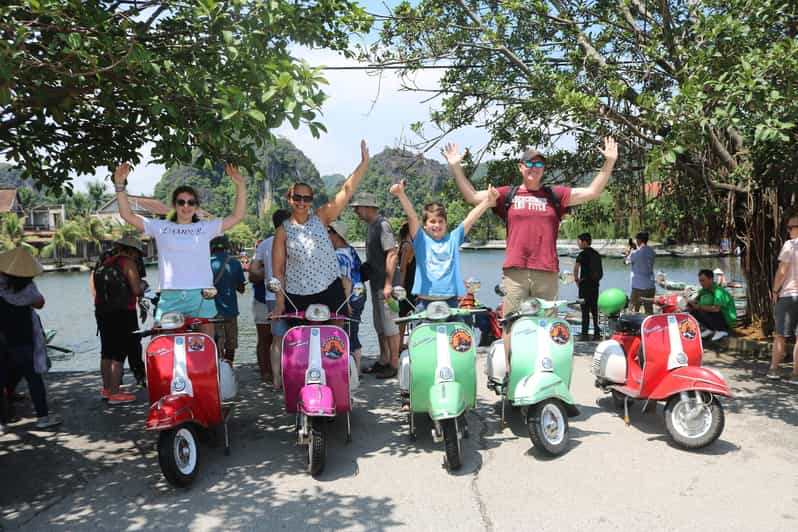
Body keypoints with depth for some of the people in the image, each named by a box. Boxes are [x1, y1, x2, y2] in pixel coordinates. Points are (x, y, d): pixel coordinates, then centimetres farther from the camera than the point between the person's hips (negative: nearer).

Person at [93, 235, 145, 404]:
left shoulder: (104, 263, 15)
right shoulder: (128, 263, -7)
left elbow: (96, 291, 15)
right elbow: (136, 290, -16)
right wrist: (142, 288, 5)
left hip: (102, 312, 8)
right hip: (123, 313, -8)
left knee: (107, 352, 14)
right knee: (119, 353, -5)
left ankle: (106, 389, 22)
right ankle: (115, 393, -5)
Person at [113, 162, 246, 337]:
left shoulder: (206, 228, 14)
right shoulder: (161, 227, 15)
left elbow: (238, 216, 9)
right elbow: (127, 215, 13)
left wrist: (240, 185, 0)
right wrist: (120, 185, 5)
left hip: (201, 297, 0)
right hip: (170, 297, 0)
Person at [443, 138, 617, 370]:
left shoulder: (555, 195, 15)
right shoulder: (507, 195, 13)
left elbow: (592, 192, 13)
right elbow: (472, 196, 11)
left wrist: (609, 163, 6)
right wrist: (456, 167, 6)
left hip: (547, 272, 1)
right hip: (515, 271, -1)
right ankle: (510, 370, 7)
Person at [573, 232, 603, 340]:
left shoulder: (583, 254, -11)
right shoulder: (596, 253, 13)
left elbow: (576, 268, -23)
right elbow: (600, 271, 20)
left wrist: (576, 278, -9)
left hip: (585, 284, -7)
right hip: (595, 284, 7)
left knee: (585, 310, -3)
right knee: (594, 309, 12)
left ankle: (585, 334, -2)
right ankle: (597, 333, 15)